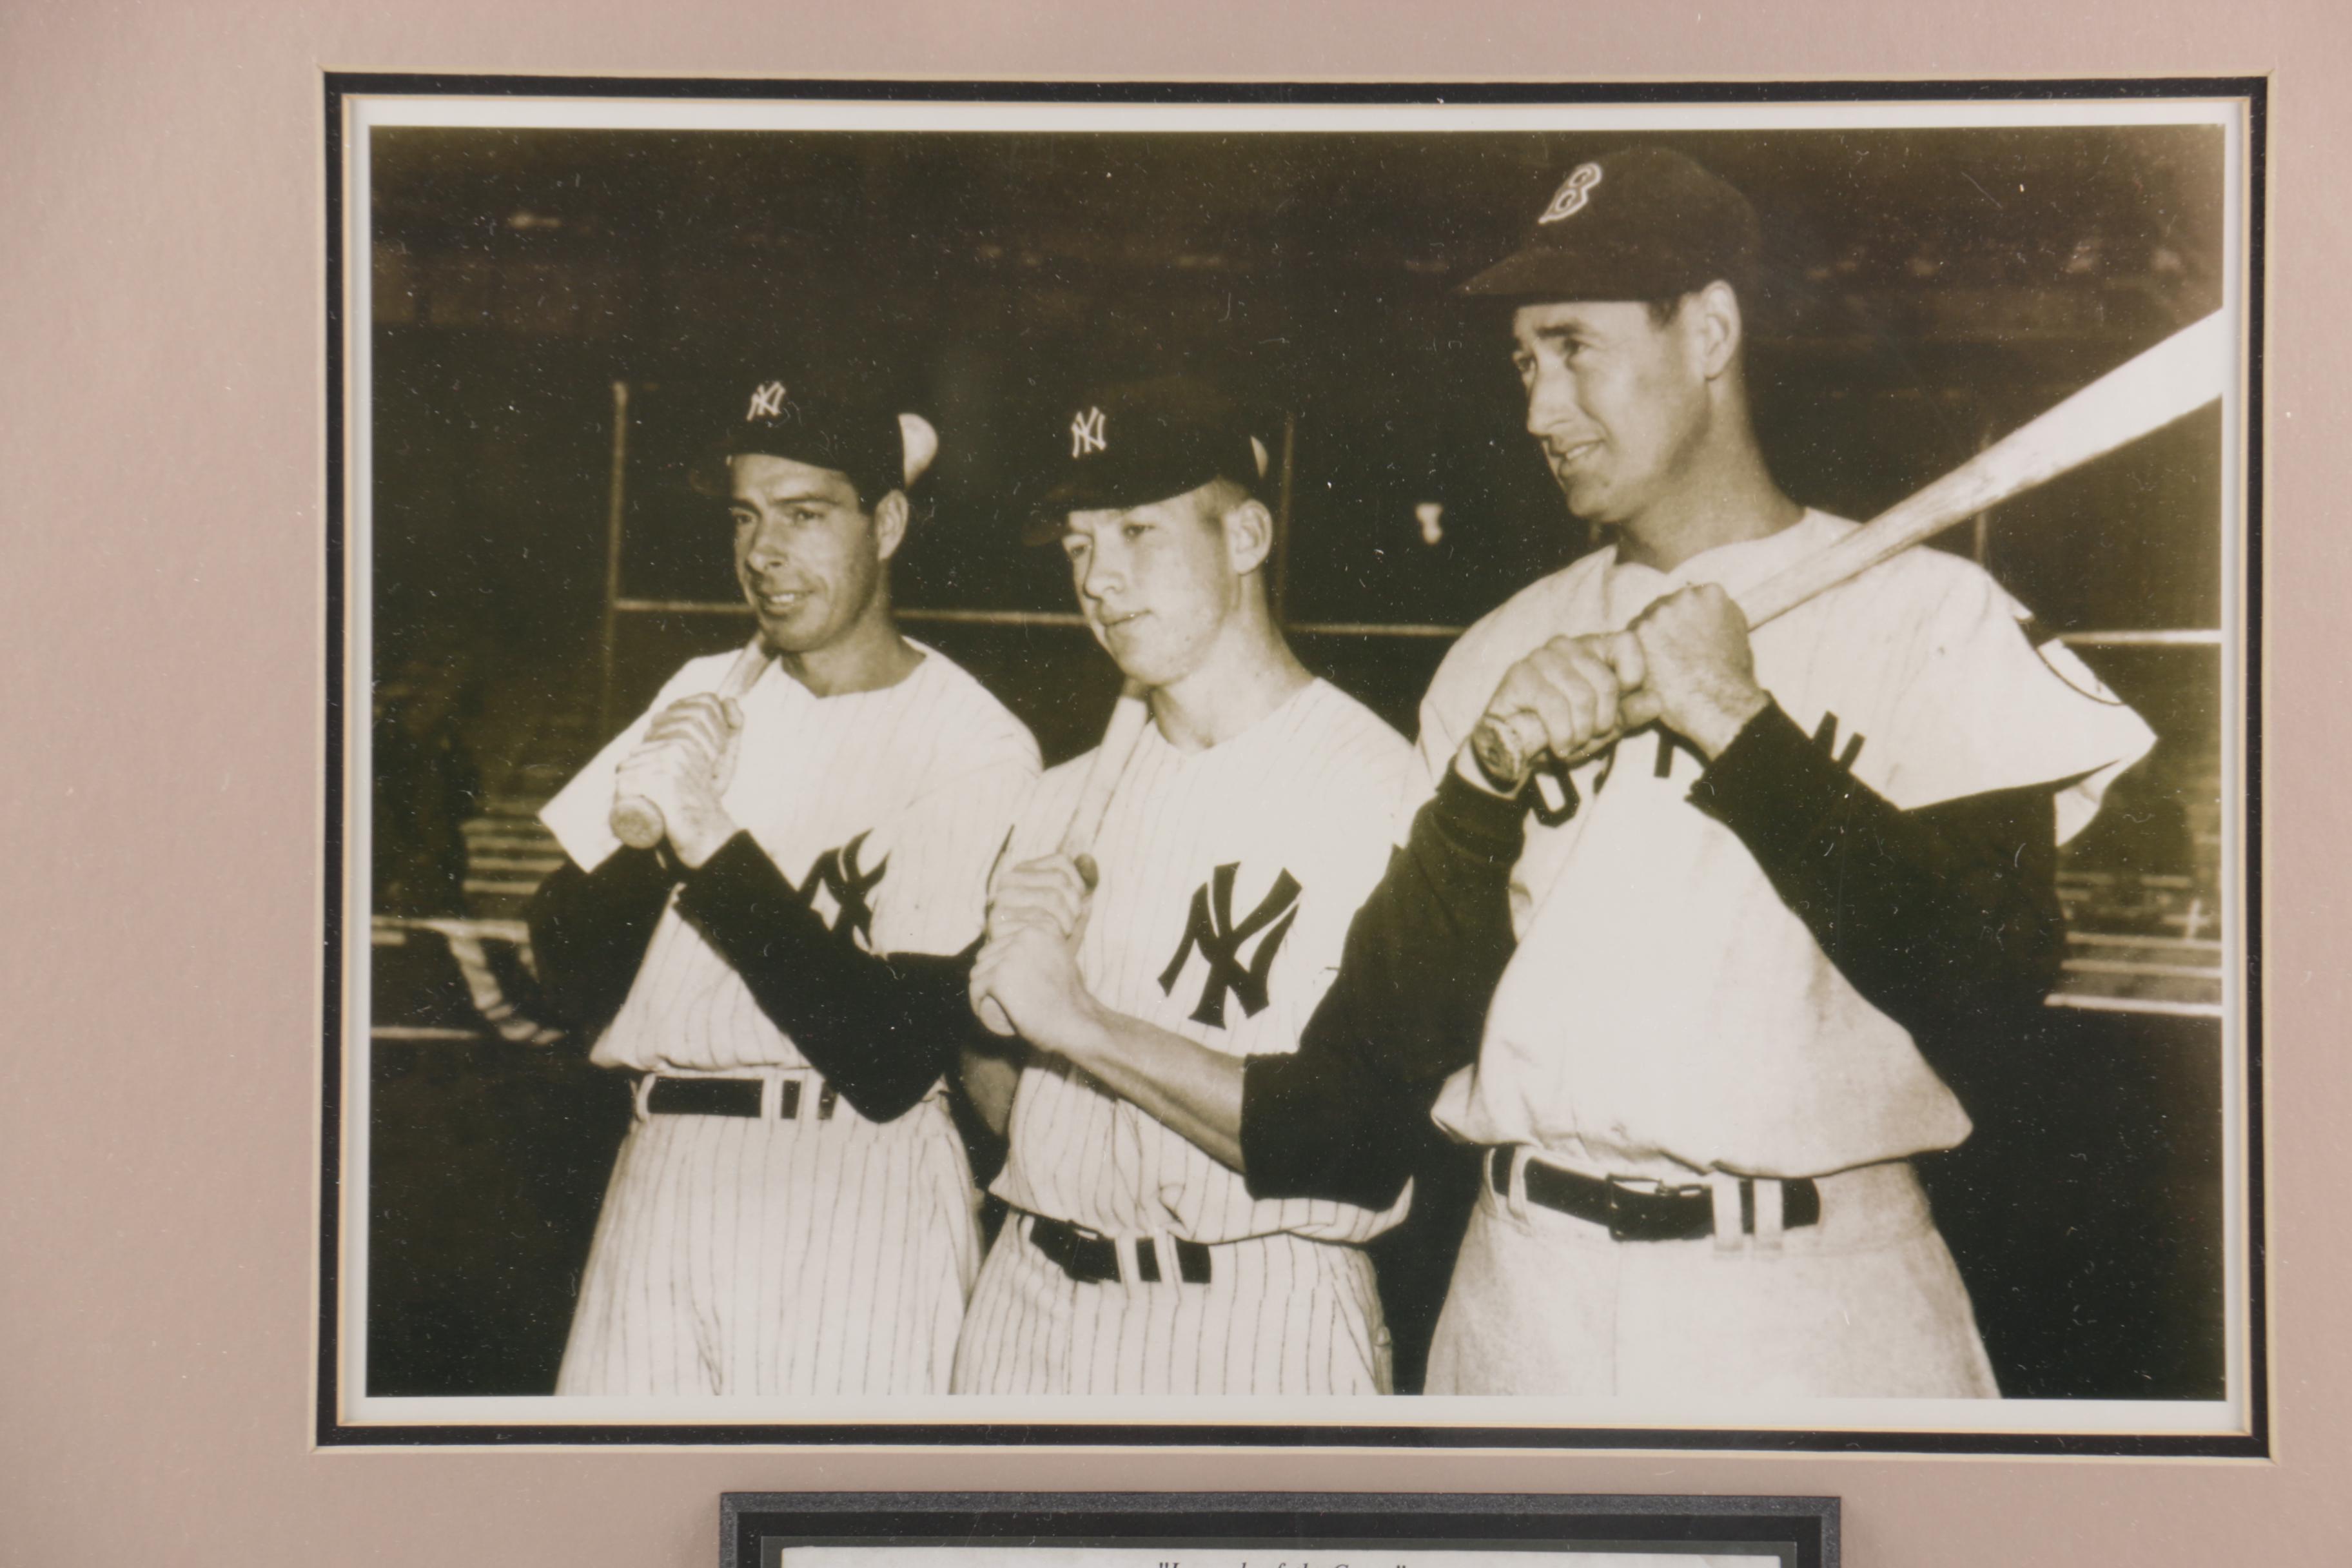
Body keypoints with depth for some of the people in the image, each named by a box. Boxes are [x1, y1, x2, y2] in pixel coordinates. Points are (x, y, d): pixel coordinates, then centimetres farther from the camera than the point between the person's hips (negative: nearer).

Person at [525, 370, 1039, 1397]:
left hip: (856, 1197, -5)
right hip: (658, 1181, 5)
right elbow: (572, 983, 7)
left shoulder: (977, 749, -7)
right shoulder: (707, 695, 13)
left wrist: (712, 841, -17)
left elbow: (894, 1065, -16)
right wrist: (644, 824, -11)